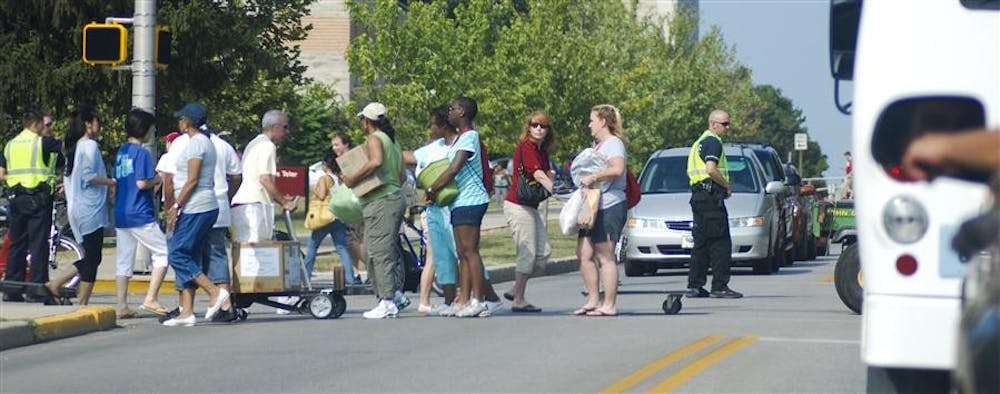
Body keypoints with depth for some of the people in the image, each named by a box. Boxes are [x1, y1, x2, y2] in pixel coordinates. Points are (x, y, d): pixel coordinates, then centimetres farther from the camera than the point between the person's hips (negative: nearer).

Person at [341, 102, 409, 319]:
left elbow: (376, 162, -27)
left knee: (379, 252, -10)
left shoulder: (374, 139, -7)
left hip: (380, 201, -10)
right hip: (396, 197, 10)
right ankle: (397, 294, 14)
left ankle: (387, 302, -13)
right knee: (391, 250, 15)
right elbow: (402, 176, 21)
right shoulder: (392, 141, 21)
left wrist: (353, 179, -20)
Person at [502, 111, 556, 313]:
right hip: (518, 205, -10)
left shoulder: (542, 151, 15)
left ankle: (515, 290, 17)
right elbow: (538, 175, -25)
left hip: (530, 207, 10)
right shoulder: (526, 147, -13)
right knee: (528, 254, -8)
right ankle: (519, 301, -1)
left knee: (543, 251, 9)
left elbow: (547, 174, 4)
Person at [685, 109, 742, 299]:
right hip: (711, 195, -10)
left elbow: (692, 171, 24)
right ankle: (720, 286, -10)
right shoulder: (713, 141, -10)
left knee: (701, 242, 12)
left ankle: (694, 286, 11)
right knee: (720, 243, -8)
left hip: (698, 196, 10)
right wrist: (727, 186, -9)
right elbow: (711, 169, -23)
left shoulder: (700, 142, 21)